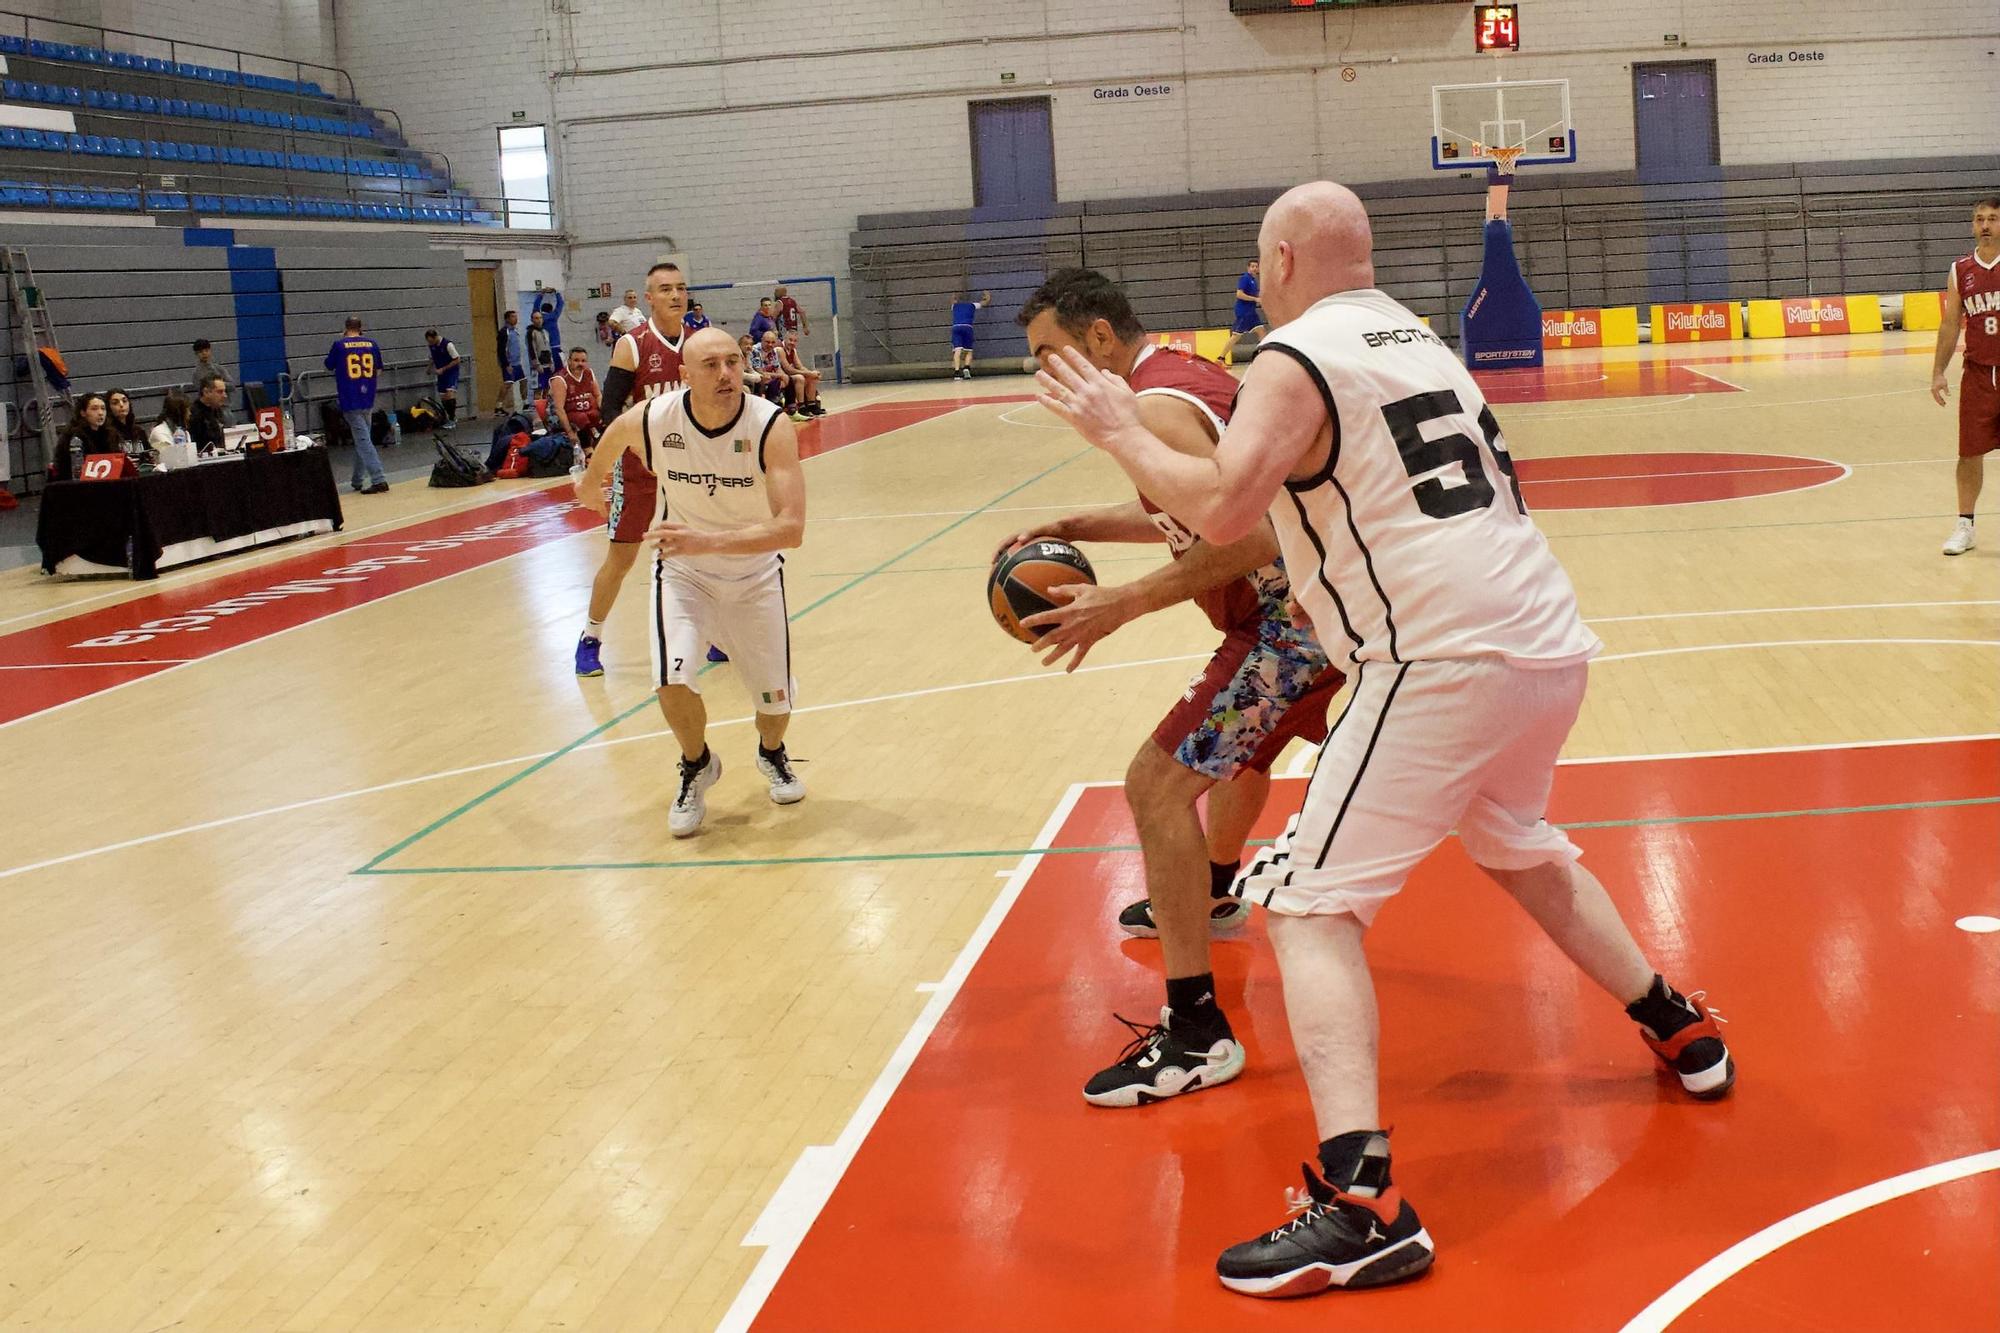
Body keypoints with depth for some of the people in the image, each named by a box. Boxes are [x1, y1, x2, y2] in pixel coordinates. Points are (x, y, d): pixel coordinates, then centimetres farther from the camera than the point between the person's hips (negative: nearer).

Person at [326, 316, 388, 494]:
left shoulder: (340, 345, -6)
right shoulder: (371, 344, 3)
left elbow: (329, 365, 11)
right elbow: (378, 370, 11)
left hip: (350, 400, -4)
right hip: (368, 399, 4)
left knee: (363, 440, -8)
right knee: (361, 439, 16)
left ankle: (378, 480, -18)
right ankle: (358, 480, 23)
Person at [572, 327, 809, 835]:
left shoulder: (772, 427, -27)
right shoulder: (648, 421, -21)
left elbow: (791, 528, -35)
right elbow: (612, 437, 6)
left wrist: (708, 541, -45)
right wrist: (591, 481, 26)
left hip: (754, 574, 0)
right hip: (682, 570, 0)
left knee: (775, 700, 6)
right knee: (673, 681, -21)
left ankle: (772, 754, 44)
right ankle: (697, 767, 11)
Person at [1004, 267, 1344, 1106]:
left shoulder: (1154, 408, -18)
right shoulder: (1188, 377, 14)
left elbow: (1245, 537, -27)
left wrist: (1122, 605, -25)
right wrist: (1074, 528, 17)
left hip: (1291, 618, -11)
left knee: (1158, 782, -13)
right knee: (1244, 743, 34)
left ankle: (1196, 1034, -14)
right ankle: (1213, 894, 62)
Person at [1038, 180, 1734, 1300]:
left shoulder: (1297, 358, -5)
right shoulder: (1419, 341, 20)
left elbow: (1220, 507, -18)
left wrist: (1120, 430, -3)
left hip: (1445, 659, -8)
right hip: (1550, 644, 9)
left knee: (1309, 902, -6)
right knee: (1519, 847, 34)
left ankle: (1362, 1204, -17)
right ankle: (1681, 1030, 45)